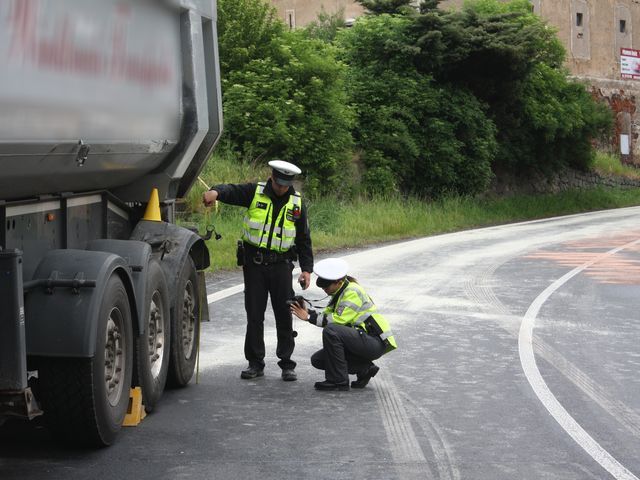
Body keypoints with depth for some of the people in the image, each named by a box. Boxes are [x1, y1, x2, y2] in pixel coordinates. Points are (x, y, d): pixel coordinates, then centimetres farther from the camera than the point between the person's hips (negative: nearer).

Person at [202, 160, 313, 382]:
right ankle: (255, 363, 13)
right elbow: (232, 191, -19)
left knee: (284, 315, 2)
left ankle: (287, 364, 11)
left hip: (281, 265, 1)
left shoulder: (297, 203, 6)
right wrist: (216, 192, -42)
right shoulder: (255, 192, 0)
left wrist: (307, 268, 3)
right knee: (254, 315, 3)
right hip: (254, 263, -1)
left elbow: (303, 239, 10)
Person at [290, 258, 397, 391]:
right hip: (364, 340, 10)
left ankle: (339, 381, -20)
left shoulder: (352, 292, -16)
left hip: (376, 342, -10)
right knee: (317, 360, 4)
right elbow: (327, 315, 7)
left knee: (331, 331, -29)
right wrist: (308, 311, -10)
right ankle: (364, 369, 8)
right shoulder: (340, 293, 14)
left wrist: (309, 317, -22)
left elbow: (339, 319, -25)